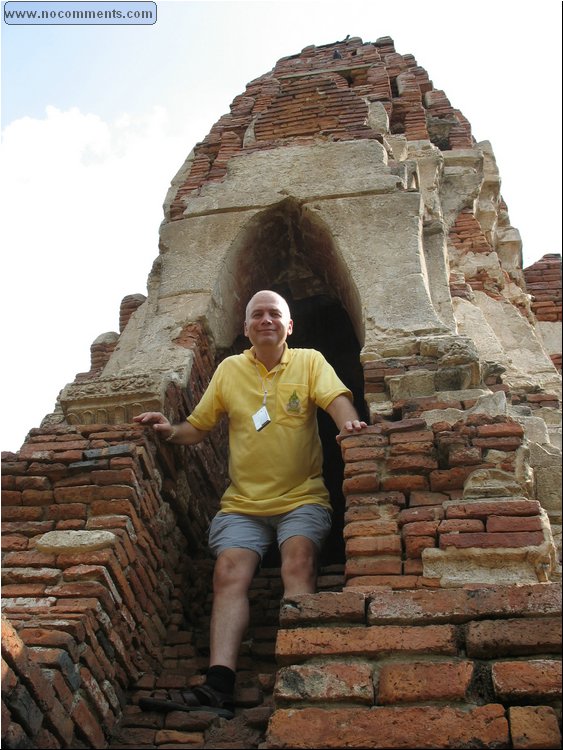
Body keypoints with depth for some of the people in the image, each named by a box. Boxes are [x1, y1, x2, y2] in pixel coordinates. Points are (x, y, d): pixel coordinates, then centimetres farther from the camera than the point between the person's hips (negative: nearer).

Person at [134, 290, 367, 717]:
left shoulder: (310, 361, 8)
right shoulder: (230, 369, 12)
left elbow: (337, 398, -9)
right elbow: (198, 426, 15)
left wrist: (349, 423, -32)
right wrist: (170, 431, -6)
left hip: (302, 498, -1)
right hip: (243, 502, 2)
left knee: (298, 559, -28)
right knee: (230, 572, -20)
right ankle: (219, 685, -28)